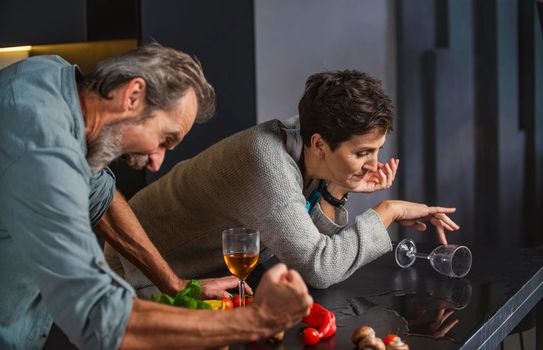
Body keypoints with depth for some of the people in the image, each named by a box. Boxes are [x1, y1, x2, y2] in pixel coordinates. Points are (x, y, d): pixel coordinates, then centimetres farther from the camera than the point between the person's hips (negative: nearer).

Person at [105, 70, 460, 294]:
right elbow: (317, 267, -35)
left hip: (217, 268, 7)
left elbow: (305, 244, -4)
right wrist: (387, 211, -28)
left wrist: (336, 193, -18)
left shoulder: (312, 156, -9)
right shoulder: (267, 160, -32)